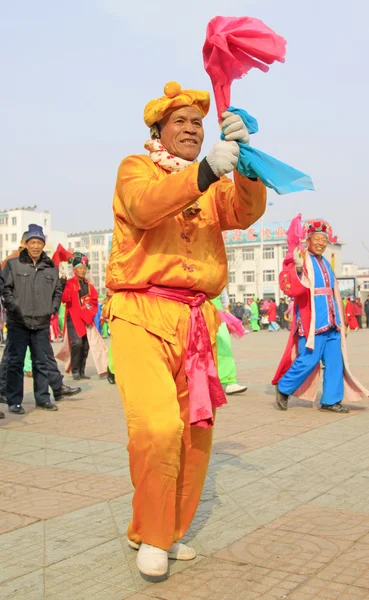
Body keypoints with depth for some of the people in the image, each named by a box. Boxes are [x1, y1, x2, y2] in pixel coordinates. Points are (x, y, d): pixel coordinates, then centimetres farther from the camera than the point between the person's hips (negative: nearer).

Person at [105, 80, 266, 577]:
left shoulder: (216, 183, 20)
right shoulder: (136, 168, 8)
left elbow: (245, 213, -2)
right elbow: (145, 205, -17)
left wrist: (244, 160, -18)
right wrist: (205, 170, -29)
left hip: (197, 319, 5)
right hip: (142, 315, -4)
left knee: (196, 433, 3)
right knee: (157, 427, -19)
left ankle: (169, 532, 23)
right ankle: (151, 535, 4)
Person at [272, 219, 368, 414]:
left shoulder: (325, 264, 18)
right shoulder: (300, 261, -6)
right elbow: (288, 286, -22)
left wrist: (339, 320, 22)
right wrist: (298, 268, -37)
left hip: (331, 322, 8)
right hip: (312, 322, -8)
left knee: (335, 361, 6)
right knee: (308, 360, -7)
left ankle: (330, 400, 13)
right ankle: (283, 388, 13)